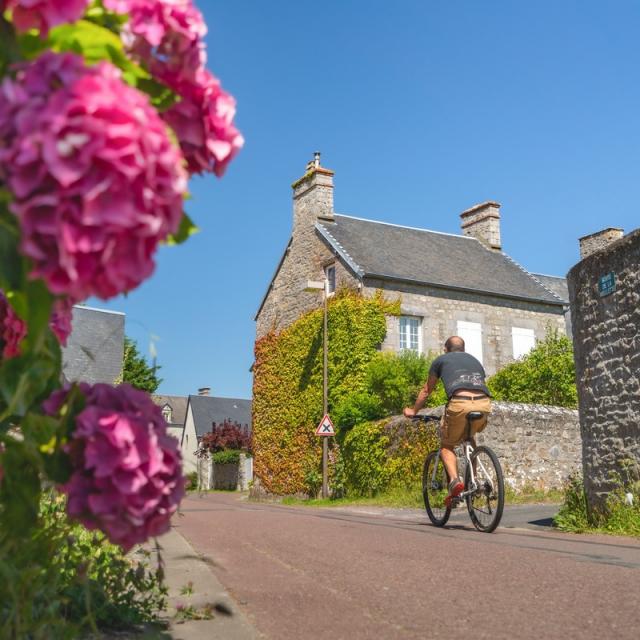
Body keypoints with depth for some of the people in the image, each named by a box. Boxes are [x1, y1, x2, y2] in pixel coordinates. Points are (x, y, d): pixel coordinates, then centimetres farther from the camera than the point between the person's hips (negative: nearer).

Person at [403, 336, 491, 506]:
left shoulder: (441, 360, 25)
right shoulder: (475, 360, 34)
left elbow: (426, 391, 32)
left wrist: (413, 411, 47)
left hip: (460, 403, -4)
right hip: (484, 403, 4)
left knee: (447, 446, 15)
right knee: (470, 436, 33)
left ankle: (454, 480, -10)